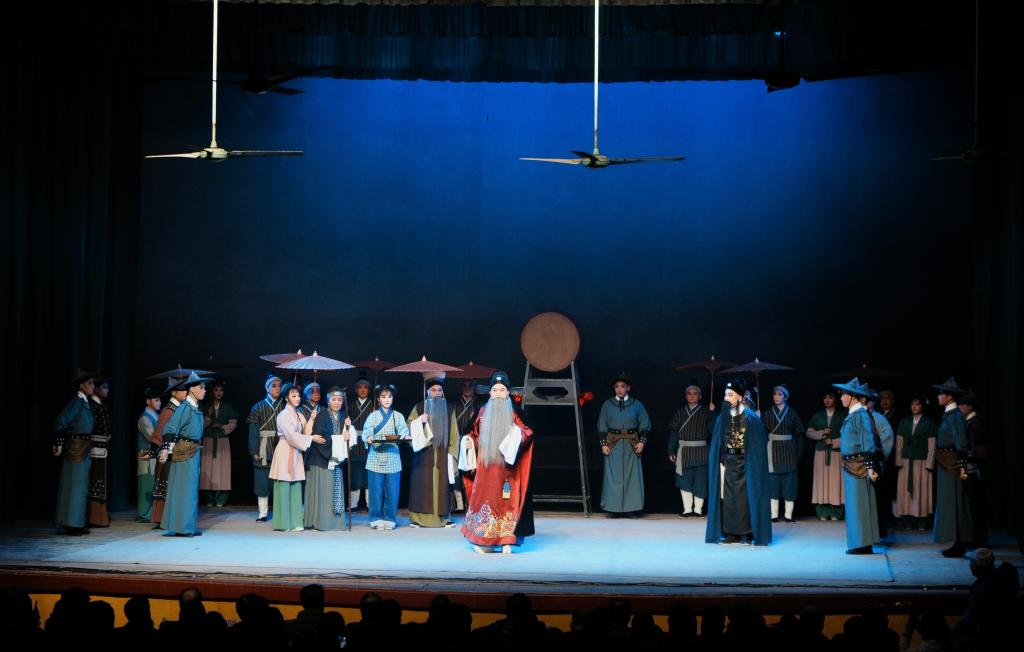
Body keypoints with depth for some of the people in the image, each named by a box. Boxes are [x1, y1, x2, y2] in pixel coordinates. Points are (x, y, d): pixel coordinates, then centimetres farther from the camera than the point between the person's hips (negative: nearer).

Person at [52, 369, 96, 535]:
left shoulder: (86, 403, 12)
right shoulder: (76, 402, -14)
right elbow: (60, 423, -20)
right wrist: (59, 444, -16)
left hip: (84, 449, 9)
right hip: (75, 448, -9)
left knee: (81, 487, 13)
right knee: (74, 485, -5)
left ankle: (77, 523, 19)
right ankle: (71, 524, 0)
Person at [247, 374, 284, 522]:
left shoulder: (284, 406, 8)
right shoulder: (259, 407, 5)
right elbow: (253, 430, 1)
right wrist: (254, 451, -7)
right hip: (265, 448, -1)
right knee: (263, 481, 0)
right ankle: (262, 513, 4)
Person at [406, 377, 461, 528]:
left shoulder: (448, 409, 9)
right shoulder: (419, 407, 4)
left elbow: (453, 433, 9)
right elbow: (409, 424, 3)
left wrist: (452, 452, 0)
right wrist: (420, 421, -17)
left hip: (442, 454, 2)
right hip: (424, 453, -2)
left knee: (441, 484, 2)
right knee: (423, 483, -4)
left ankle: (443, 517, 4)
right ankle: (419, 517, -2)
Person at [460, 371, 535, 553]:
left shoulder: (512, 413, 1)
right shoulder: (483, 412, 10)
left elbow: (527, 433, -6)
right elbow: (476, 435, 16)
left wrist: (518, 435, -26)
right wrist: (469, 442, -3)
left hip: (505, 466, -3)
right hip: (485, 465, 3)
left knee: (506, 501, -4)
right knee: (484, 498, 1)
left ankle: (506, 541, -1)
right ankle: (483, 540, 8)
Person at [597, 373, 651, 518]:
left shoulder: (636, 405, 5)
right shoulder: (607, 405, 5)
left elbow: (645, 424, 5)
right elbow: (602, 426, 6)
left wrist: (642, 441, -5)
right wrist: (603, 444, -1)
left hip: (631, 445, 0)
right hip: (613, 444, 0)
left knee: (632, 475, 0)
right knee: (613, 476, -1)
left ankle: (631, 508, 6)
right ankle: (614, 508, 3)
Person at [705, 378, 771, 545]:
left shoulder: (750, 418, -9)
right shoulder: (723, 417, 6)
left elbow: (757, 444, -9)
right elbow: (718, 442, 10)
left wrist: (751, 464, -14)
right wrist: (720, 461, 2)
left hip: (744, 463, -5)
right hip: (728, 462, 5)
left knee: (745, 496, -2)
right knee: (728, 497, 3)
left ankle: (747, 533, 4)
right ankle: (731, 533, 8)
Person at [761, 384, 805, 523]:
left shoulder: (792, 413, 4)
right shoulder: (767, 413, 5)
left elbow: (799, 435, 2)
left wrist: (798, 453, -5)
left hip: (788, 451, 0)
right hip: (772, 451, 0)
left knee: (789, 482, -1)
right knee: (773, 482, -2)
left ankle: (788, 514, 1)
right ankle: (773, 514, 0)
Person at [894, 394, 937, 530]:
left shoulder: (928, 422, 1)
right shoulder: (904, 422, 10)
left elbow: (931, 445, -3)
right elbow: (899, 442, 8)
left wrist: (929, 463, -10)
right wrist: (898, 460, 0)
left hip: (922, 461, -3)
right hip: (906, 461, 3)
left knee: (921, 490, -2)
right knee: (906, 490, 1)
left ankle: (922, 521, 1)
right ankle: (907, 520, 3)